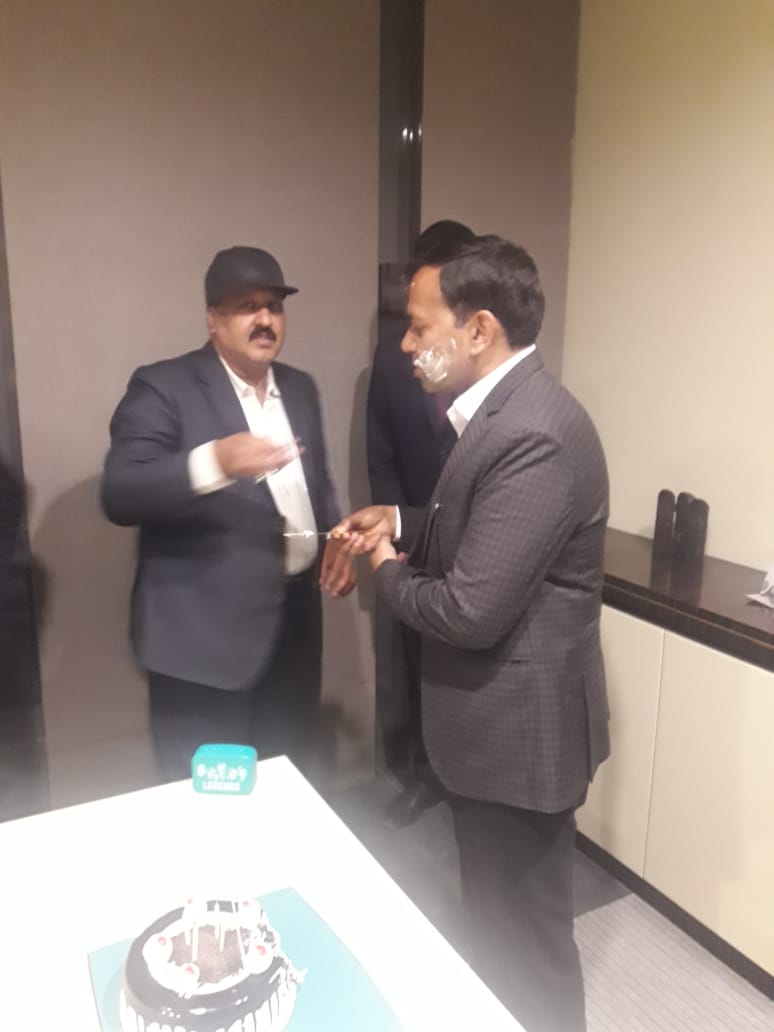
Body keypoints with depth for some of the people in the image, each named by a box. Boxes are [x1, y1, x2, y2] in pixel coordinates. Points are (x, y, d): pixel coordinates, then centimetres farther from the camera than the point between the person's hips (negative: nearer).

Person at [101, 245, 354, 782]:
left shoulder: (300, 387, 12)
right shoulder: (164, 387, -8)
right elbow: (120, 495, -19)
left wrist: (336, 536, 2)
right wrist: (212, 463, -35)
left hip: (294, 621, 6)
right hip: (205, 632, -6)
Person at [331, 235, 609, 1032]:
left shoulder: (533, 435, -28)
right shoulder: (501, 407, 5)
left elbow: (472, 610, -29)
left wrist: (388, 572, -10)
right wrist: (401, 521, 1)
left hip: (518, 725, -10)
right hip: (499, 715, 10)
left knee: (526, 932, 14)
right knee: (496, 913, 30)